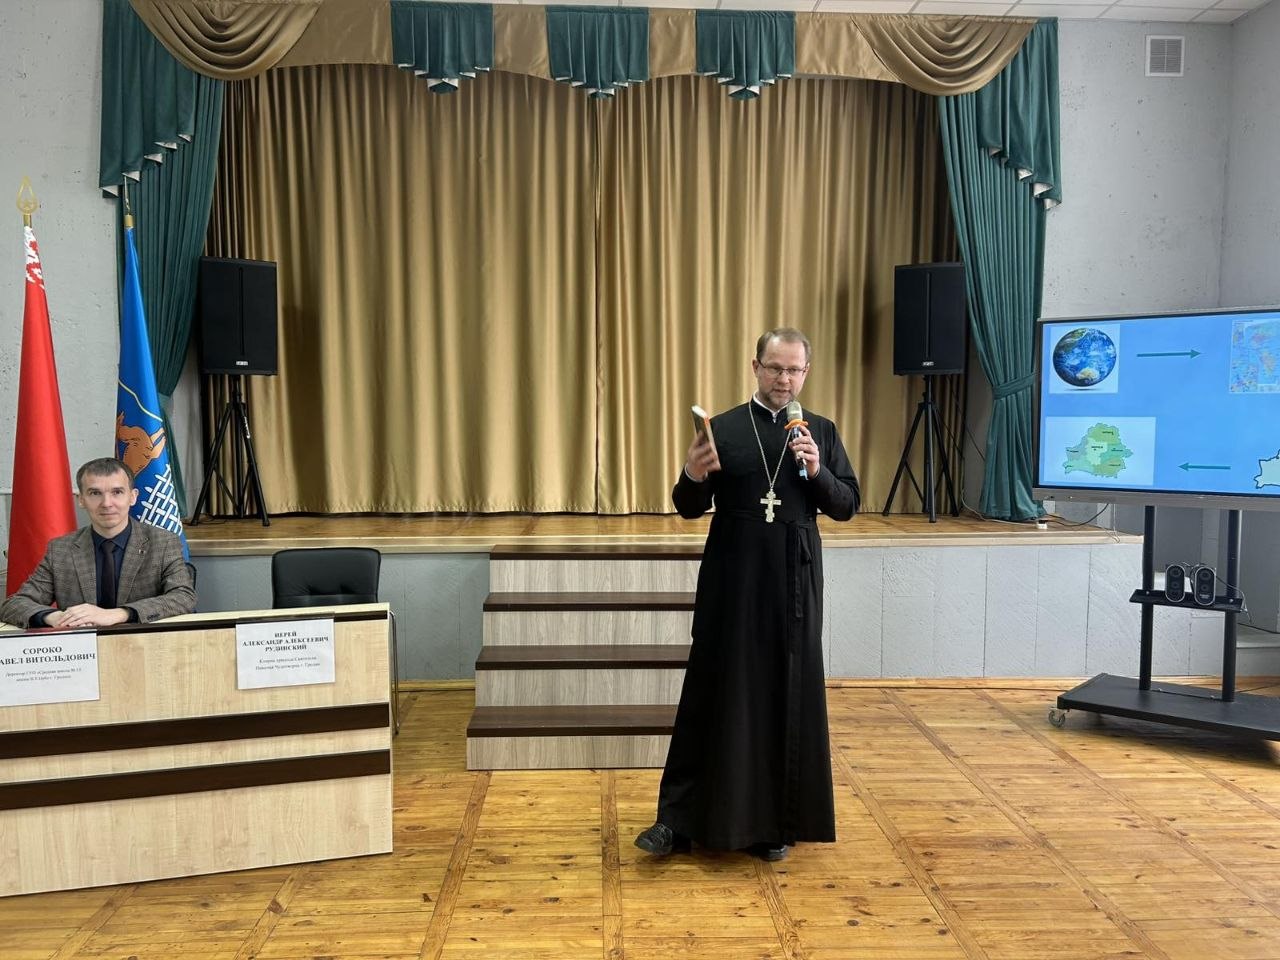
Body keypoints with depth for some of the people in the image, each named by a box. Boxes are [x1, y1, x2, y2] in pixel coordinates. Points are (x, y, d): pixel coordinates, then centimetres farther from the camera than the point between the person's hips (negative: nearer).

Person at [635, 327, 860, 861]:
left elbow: (847, 506, 4)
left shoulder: (821, 432, 6)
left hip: (794, 582, 1)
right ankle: (678, 820, 13)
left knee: (787, 697, 7)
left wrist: (817, 471, -13)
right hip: (731, 580, -1)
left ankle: (775, 822, 23)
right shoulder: (722, 429, 1)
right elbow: (689, 509, 2)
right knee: (715, 693, 3)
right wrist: (693, 477, -20)